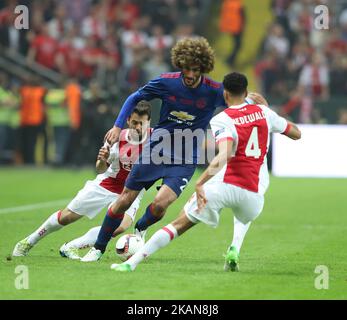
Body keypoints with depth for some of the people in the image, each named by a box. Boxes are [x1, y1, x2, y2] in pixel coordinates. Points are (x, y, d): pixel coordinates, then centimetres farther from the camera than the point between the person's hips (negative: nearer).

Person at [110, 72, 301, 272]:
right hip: (254, 191, 4)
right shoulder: (263, 112, 9)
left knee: (180, 224, 4)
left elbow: (224, 156, -22)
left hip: (224, 184, -3)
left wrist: (200, 183, -27)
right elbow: (296, 133, 23)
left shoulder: (222, 120, -4)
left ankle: (132, 263, -2)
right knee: (244, 218, 38)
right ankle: (235, 250, 8)